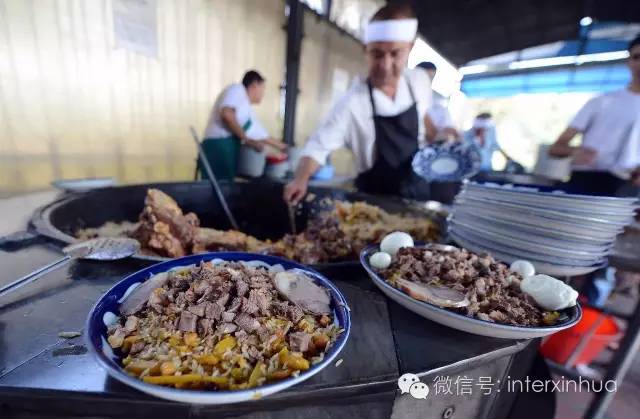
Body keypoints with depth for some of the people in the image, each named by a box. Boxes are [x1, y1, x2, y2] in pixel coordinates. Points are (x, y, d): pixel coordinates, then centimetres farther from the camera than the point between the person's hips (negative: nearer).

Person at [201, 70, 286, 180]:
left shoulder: (249, 112, 27)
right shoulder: (237, 89, 4)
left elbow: (264, 136, 37)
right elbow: (226, 114, -14)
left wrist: (284, 148, 45)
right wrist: (246, 140, -9)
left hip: (230, 149, 8)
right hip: (218, 146, -8)